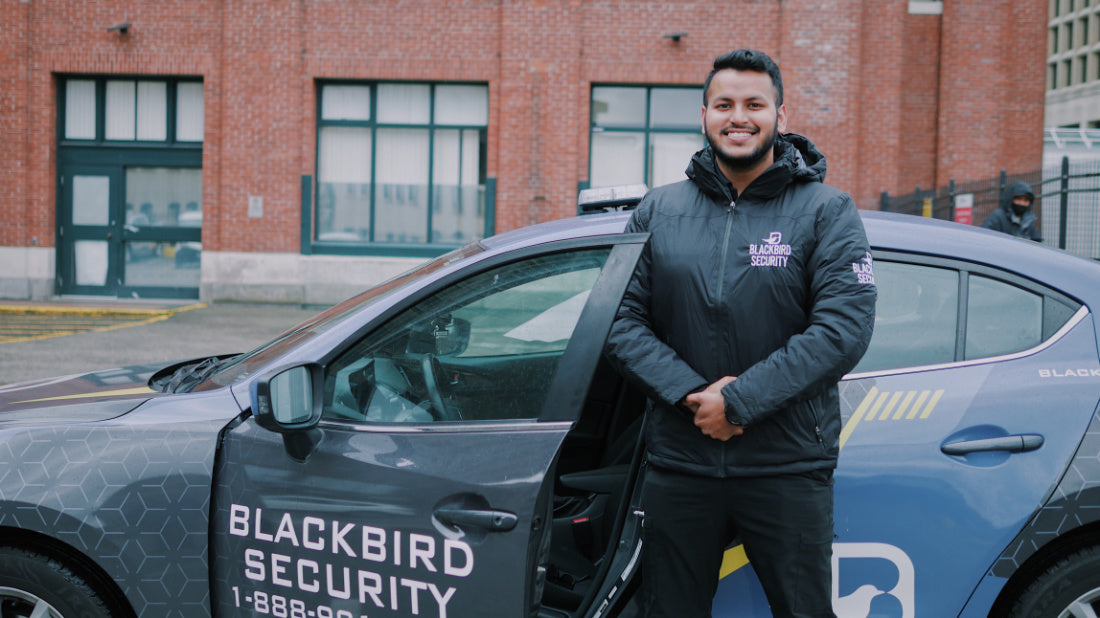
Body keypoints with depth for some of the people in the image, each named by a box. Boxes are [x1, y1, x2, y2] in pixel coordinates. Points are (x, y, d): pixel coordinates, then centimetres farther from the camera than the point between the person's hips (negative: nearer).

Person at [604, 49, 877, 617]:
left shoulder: (825, 212, -1)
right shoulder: (658, 212, 7)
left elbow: (845, 327, -12)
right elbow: (621, 321, 2)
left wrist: (738, 401, -18)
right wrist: (691, 393, -13)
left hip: (787, 465, -2)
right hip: (677, 462, 3)